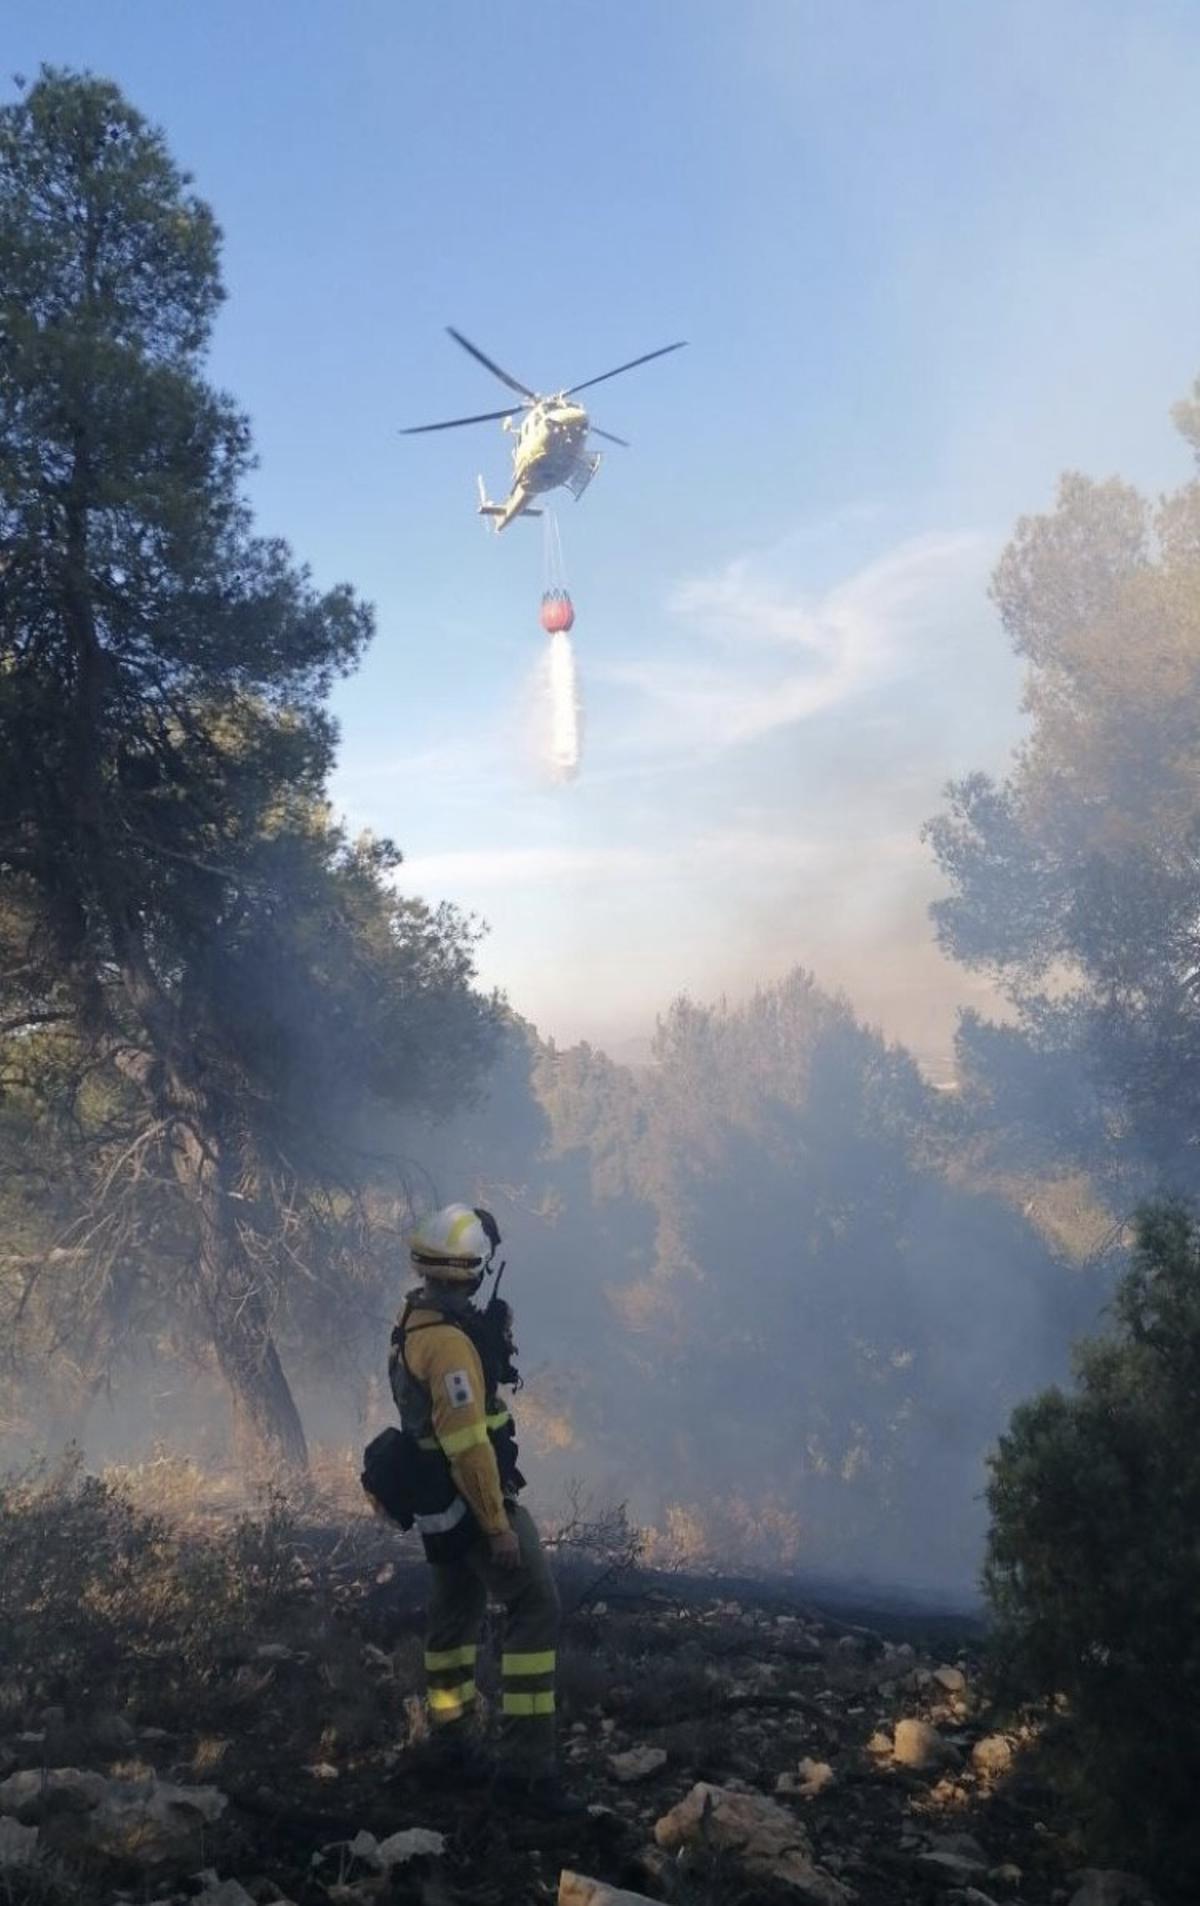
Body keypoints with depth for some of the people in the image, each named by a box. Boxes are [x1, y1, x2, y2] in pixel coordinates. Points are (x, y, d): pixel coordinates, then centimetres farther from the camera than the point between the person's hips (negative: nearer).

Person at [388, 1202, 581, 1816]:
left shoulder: (414, 1316, 4)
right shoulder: (449, 1340, -27)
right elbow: (469, 1444, -27)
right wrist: (497, 1524, -22)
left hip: (438, 1503, 10)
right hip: (471, 1500, -10)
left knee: (455, 1615, 20)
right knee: (536, 1610, -7)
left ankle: (454, 1745, 33)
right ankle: (526, 1765, -5)